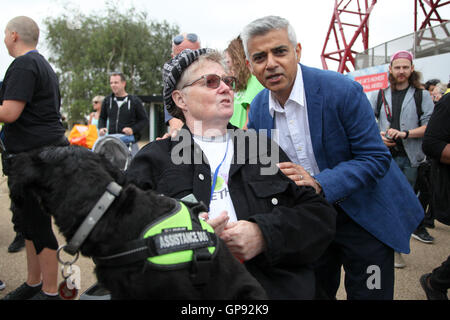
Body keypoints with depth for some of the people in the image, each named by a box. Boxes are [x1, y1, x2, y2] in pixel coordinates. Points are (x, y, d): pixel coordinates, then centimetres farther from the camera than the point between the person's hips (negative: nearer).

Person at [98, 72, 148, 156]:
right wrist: (101, 128, 2)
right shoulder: (107, 100, 10)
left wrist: (133, 129, -12)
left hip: (129, 142, -3)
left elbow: (145, 120, 2)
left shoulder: (134, 100, 0)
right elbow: (102, 117, 23)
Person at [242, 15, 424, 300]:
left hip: (364, 218, -4)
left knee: (368, 294, 9)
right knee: (315, 293, 21)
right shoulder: (258, 109, -6)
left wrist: (319, 183, -33)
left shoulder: (343, 91, -23)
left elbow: (376, 158, -22)